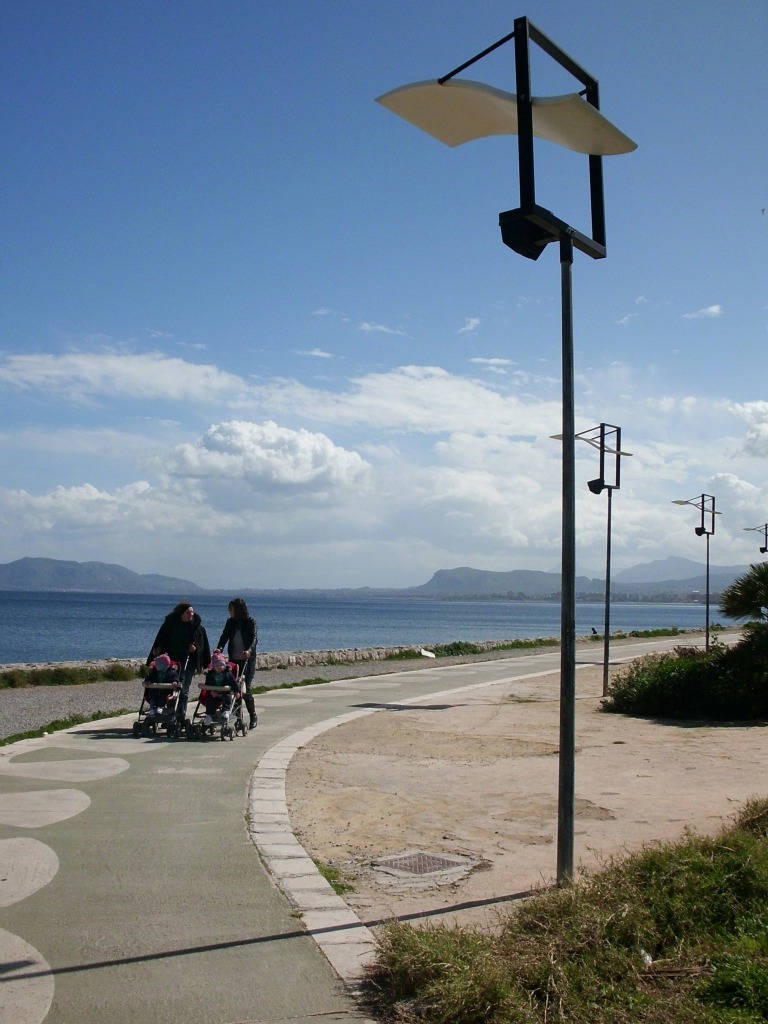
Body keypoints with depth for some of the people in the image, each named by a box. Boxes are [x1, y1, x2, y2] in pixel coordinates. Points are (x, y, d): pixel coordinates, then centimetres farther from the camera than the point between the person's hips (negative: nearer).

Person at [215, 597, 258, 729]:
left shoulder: (250, 621, -6)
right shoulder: (230, 622, 6)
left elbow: (254, 637, -17)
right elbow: (224, 636, -4)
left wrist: (249, 650, -35)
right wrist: (219, 648, -24)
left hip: (248, 660, -4)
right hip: (234, 660, 4)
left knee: (245, 689, -9)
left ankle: (253, 716, 8)